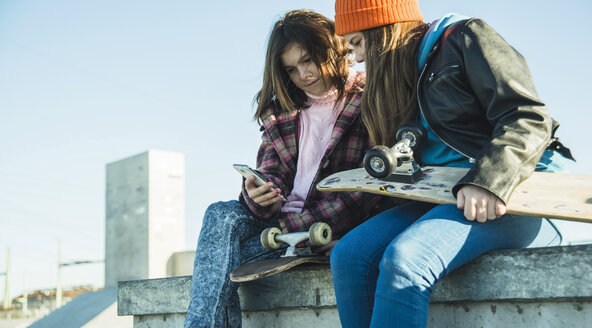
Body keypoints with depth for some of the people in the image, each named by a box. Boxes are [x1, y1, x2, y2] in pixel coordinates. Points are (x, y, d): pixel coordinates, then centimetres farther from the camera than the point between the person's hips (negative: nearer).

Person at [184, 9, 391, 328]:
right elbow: (271, 173, 10)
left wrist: (296, 224, -15)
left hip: (338, 228, -5)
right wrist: (257, 195, -17)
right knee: (222, 215, -25)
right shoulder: (279, 111, 14)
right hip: (283, 221, 5)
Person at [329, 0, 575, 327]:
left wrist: (487, 180, -25)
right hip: (443, 196, 7)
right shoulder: (399, 81, 26)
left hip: (513, 192, -7)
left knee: (404, 259, -33)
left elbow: (528, 117, -11)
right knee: (348, 254, -17)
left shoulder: (463, 37, 2)